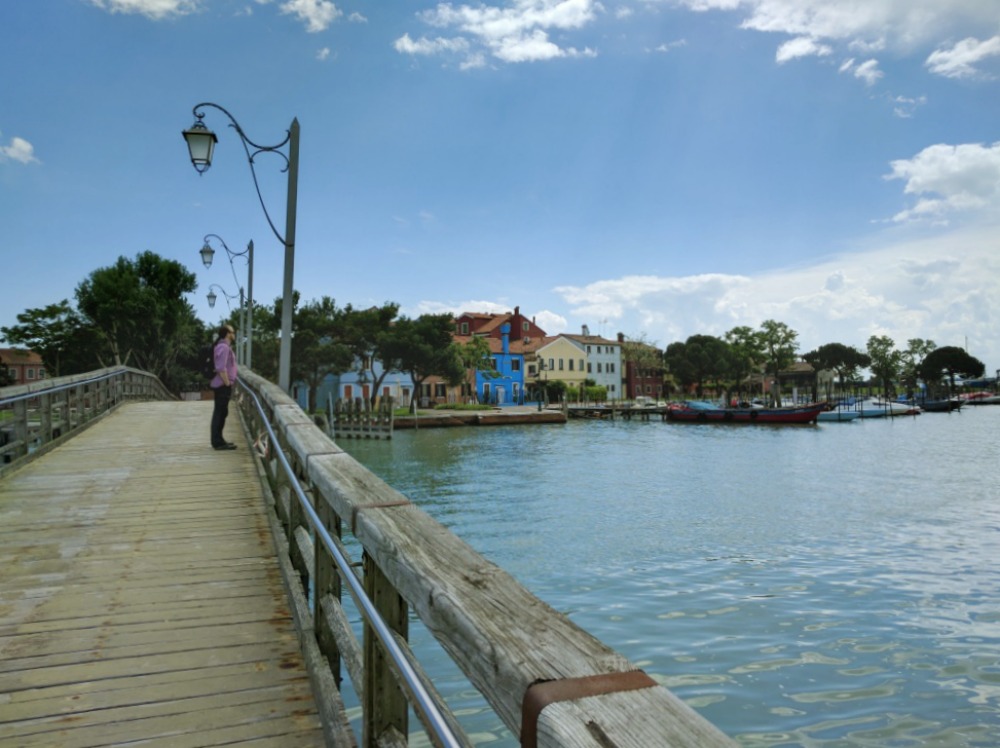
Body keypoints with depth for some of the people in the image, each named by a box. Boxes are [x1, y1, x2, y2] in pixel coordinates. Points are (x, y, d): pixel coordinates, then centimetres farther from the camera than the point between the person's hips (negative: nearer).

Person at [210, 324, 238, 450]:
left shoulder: (225, 346, 17)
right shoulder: (223, 347, -16)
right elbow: (221, 368, -24)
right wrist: (227, 383, -19)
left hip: (221, 385, 10)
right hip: (222, 385, -10)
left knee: (220, 413, 14)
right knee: (220, 413, -7)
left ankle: (218, 441, 20)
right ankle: (218, 442, -4)